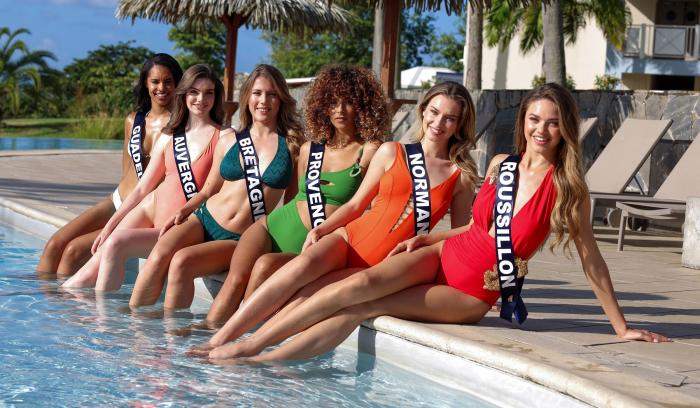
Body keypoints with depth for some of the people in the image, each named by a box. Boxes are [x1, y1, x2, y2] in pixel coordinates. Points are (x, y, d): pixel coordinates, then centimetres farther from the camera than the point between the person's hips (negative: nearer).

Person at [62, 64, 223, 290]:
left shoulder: (223, 137, -5)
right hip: (150, 209, 5)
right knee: (91, 272, -9)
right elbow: (141, 188, 13)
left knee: (116, 244, -26)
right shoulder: (167, 139, 11)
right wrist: (110, 225, 6)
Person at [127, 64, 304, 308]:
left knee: (182, 261, -29)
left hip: (240, 240, -3)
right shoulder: (229, 142, 10)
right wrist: (186, 209, -1)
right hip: (205, 218, 3)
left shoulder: (291, 144, 2)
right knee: (160, 254, -27)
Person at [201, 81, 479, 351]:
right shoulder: (391, 152, 10)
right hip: (350, 239, 1)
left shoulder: (461, 176, 7)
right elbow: (356, 204, 12)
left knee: (313, 294, -31)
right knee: (303, 265, -33)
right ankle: (217, 341, -35)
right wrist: (320, 229, -2)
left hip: (384, 267, -1)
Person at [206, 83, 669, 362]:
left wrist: (622, 327, -5)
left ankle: (255, 360, -15)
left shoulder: (568, 188, -11)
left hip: (472, 296, -3)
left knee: (364, 308, -19)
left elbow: (591, 260, -6)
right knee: (362, 282, -24)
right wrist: (425, 237, 6)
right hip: (445, 254, 3)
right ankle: (246, 345, -23)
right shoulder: (501, 164, 3)